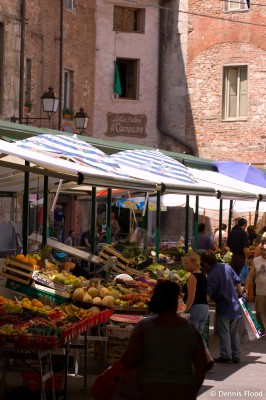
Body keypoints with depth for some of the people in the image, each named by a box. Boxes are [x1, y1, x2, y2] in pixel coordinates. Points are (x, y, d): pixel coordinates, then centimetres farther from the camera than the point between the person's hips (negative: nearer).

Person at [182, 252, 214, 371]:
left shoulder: (192, 277, -14)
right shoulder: (203, 276, 13)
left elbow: (191, 298, -19)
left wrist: (184, 311, -16)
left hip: (195, 308, -9)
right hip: (205, 307, 9)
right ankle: (208, 358, 1)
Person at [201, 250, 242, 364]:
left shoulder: (212, 275, -18)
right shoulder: (227, 267, 2)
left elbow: (209, 293, -22)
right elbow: (237, 281, 11)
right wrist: (239, 294, 24)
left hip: (223, 307, -7)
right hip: (235, 306, 7)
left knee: (223, 332, 4)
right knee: (234, 331, 14)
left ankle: (225, 355, 7)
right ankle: (236, 356, 17)